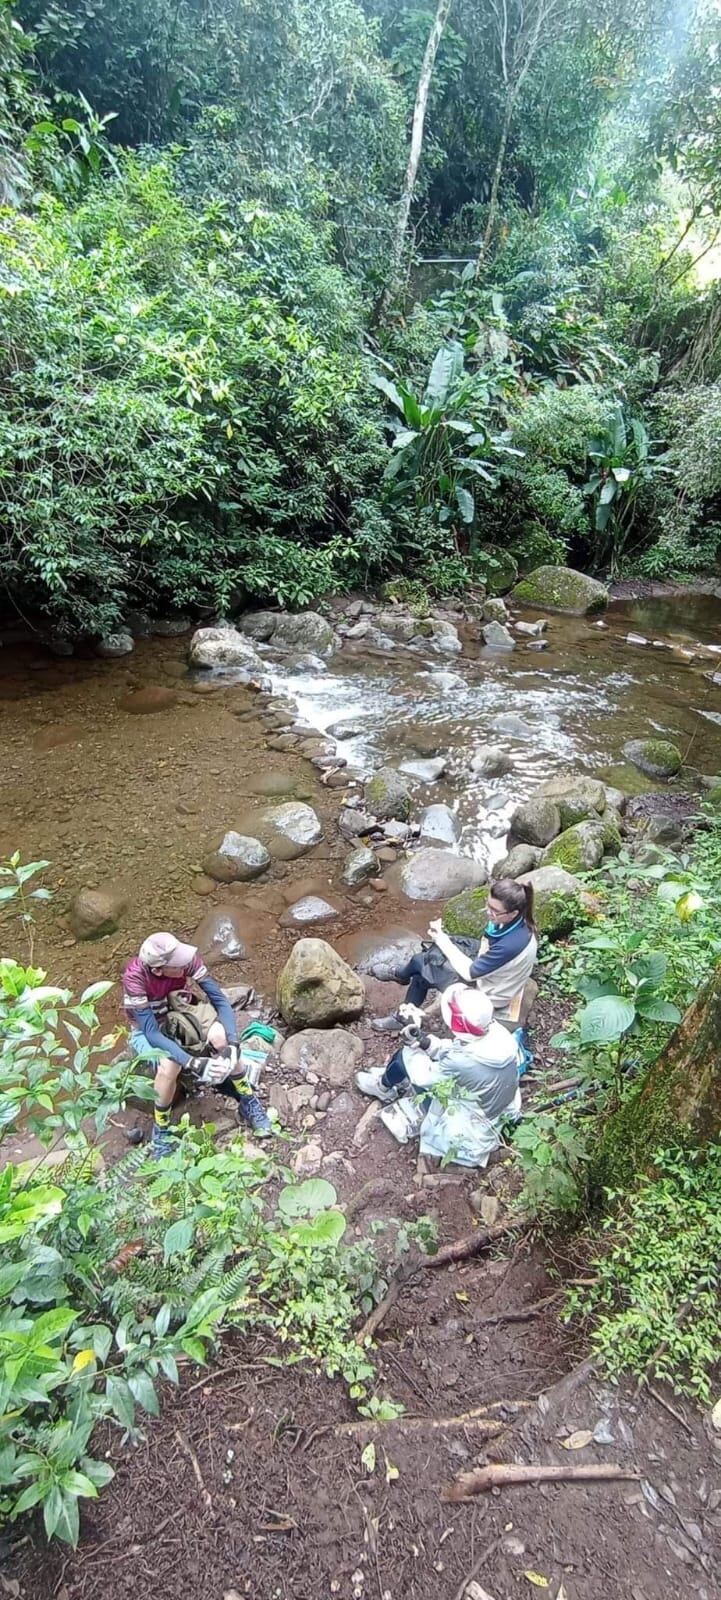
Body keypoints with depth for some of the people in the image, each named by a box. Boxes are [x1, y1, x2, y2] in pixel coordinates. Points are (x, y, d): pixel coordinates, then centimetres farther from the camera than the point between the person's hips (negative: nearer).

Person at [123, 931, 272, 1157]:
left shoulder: (187, 958, -26)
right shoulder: (135, 976, -34)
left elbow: (219, 999, -23)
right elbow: (152, 1033, -35)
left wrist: (233, 1043, -37)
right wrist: (194, 1064, -43)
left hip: (178, 1013, 3)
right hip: (148, 1029, -2)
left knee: (220, 1035, -29)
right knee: (168, 1067, -34)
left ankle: (247, 1102, -7)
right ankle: (161, 1132, -5)